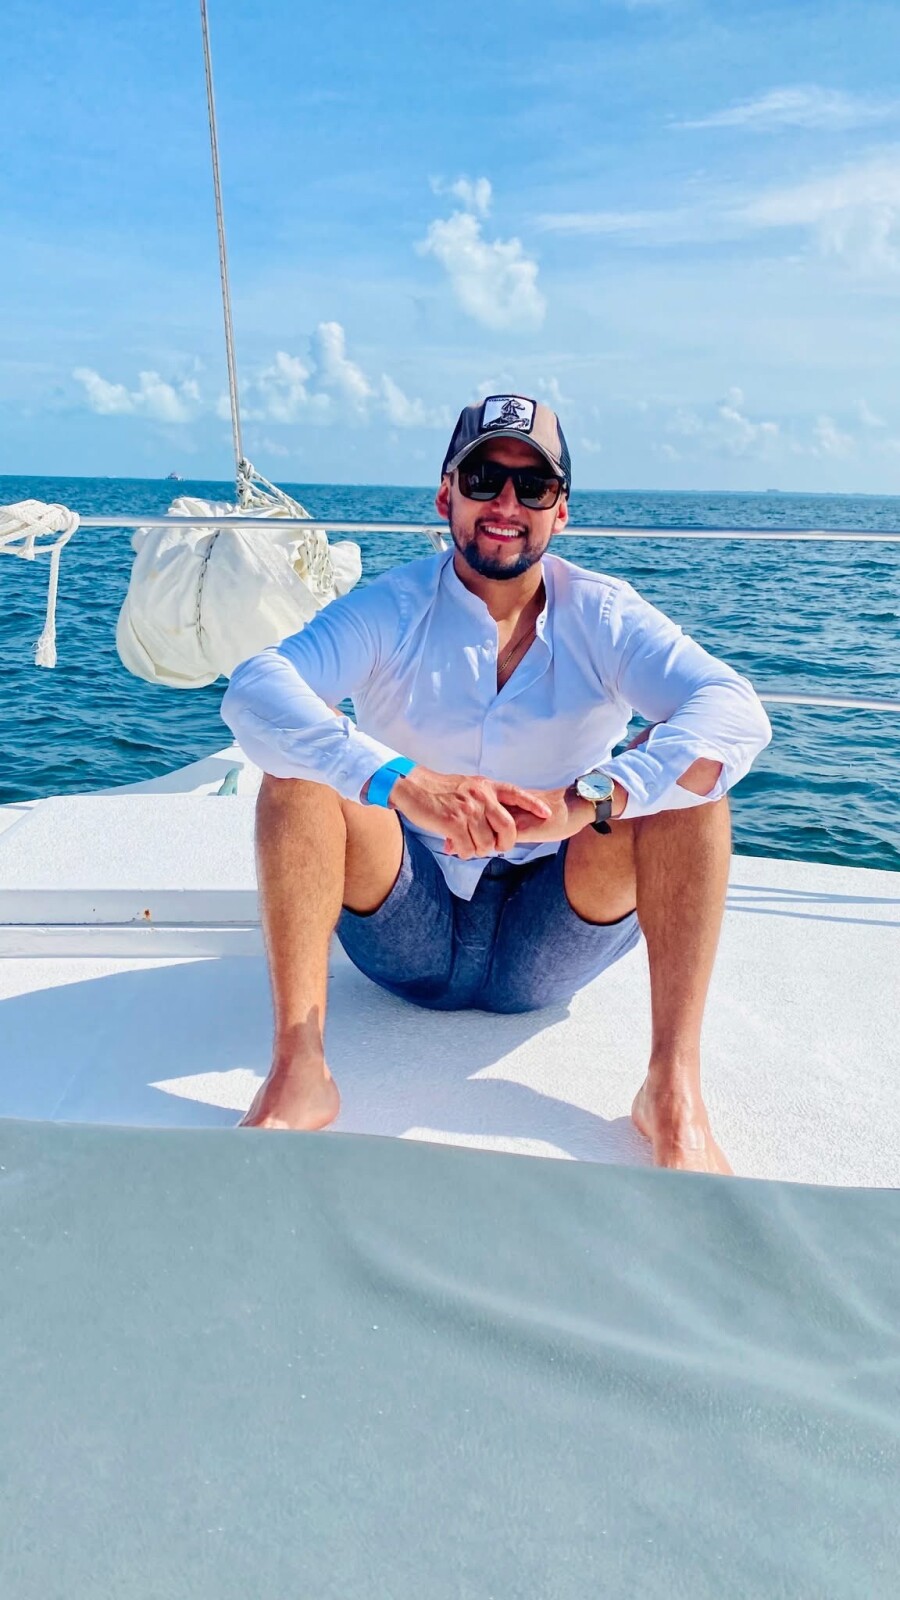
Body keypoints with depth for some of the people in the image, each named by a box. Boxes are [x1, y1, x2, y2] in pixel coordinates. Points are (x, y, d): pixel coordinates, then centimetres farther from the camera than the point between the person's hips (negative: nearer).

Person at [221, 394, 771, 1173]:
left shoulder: (603, 617, -5)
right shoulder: (390, 610, -7)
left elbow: (737, 713, -22)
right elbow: (253, 691, -25)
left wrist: (583, 802, -40)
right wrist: (404, 781, -43)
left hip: (551, 943, 1)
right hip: (410, 939, 0)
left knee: (681, 771, -21)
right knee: (300, 765, -22)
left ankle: (674, 1090, -25)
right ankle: (299, 1074, -27)